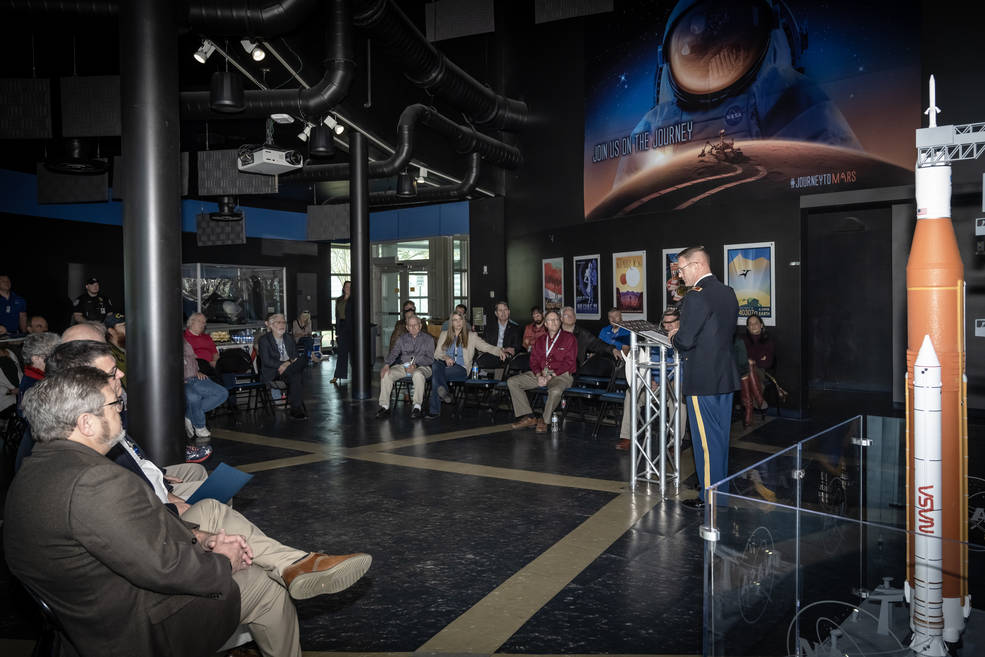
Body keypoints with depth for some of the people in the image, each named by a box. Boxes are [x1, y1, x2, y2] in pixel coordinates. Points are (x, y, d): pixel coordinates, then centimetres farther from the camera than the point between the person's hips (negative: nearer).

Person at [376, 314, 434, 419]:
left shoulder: (428, 339, 8)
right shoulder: (403, 338, 19)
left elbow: (430, 359, -2)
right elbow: (393, 352, 8)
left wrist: (415, 364, -18)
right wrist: (386, 364, -13)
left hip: (421, 367, -4)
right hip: (403, 366, 4)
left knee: (418, 375, -39)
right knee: (386, 374, -22)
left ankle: (417, 408, -33)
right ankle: (385, 406, -16)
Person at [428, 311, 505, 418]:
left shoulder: (471, 336, 14)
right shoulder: (444, 335, 20)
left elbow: (486, 346, 2)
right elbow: (437, 353, 13)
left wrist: (499, 350, -18)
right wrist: (445, 357, -11)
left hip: (461, 369, -2)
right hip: (445, 365, 2)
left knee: (436, 375, -32)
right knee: (435, 365, -36)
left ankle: (434, 410, -30)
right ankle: (445, 392, -45)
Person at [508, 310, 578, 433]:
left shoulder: (569, 338, 1)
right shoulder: (541, 340, 18)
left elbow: (569, 362, -7)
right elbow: (534, 360, 11)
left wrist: (551, 376, -15)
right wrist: (539, 375, -11)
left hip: (561, 374, -5)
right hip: (541, 373, 6)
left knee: (555, 390, -41)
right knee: (512, 382, -8)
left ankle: (544, 420, -16)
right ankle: (528, 417, -11)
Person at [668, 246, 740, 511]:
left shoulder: (696, 297, -19)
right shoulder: (728, 293, 10)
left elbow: (685, 340, -23)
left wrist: (674, 336, 0)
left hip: (702, 380, -9)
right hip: (726, 377, 9)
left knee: (706, 439, 1)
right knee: (720, 436, 19)